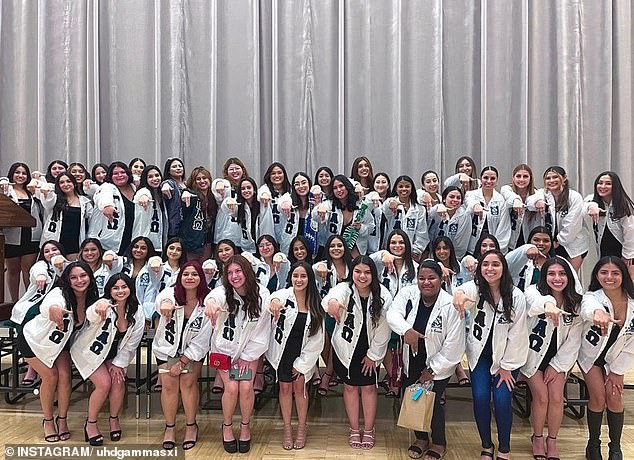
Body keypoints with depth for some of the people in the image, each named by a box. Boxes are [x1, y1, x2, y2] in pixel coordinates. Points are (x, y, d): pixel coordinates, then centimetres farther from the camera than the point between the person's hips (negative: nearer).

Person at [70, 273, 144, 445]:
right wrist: (98, 309, -73)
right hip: (90, 351, -4)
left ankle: (114, 419, 13)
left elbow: (131, 343, -5)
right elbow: (91, 316, -51)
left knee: (119, 382, -14)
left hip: (114, 354, 4)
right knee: (104, 383, -19)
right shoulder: (104, 305, -26)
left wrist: (118, 363, -8)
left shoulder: (137, 312, -13)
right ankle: (91, 424, 5)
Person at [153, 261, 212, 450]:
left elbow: (201, 340, -14)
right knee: (169, 385, -5)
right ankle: (170, 427, 15)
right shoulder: (172, 293, -17)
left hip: (192, 350, 0)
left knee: (188, 382, -12)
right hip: (167, 347, 1)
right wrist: (165, 303, -70)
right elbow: (161, 298, -45)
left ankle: (191, 425, 9)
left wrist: (182, 363, -14)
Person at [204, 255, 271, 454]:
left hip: (249, 349, 1)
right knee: (231, 387, -14)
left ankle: (245, 426, 14)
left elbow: (262, 329, -8)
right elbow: (215, 295, -45)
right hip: (225, 348, 0)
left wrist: (247, 357, -8)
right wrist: (211, 302, -71)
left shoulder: (261, 295, -15)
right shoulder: (223, 292, -18)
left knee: (246, 387, -14)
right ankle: (227, 426, 14)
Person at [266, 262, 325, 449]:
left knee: (299, 388, 7)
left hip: (303, 353, 0)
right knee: (285, 388, 9)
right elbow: (275, 296, -38)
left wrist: (302, 363, -4)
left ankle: (301, 428, 26)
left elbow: (317, 338, -2)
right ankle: (287, 429, 25)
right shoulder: (284, 295, -10)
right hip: (283, 351, 0)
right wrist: (275, 300, -63)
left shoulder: (315, 304, -6)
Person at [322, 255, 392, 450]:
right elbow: (336, 293, -45)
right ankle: (354, 429, 29)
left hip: (370, 350, 0)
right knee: (350, 386, 12)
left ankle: (369, 430, 28)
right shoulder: (345, 289, -18)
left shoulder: (383, 295, -16)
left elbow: (383, 329, -10)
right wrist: (332, 301, -70)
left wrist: (373, 354, -7)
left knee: (368, 388, 10)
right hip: (346, 347, 0)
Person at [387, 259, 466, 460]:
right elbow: (393, 313, -21)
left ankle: (439, 443, 29)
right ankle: (421, 438, 40)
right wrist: (406, 329, -42)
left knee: (433, 402, 1)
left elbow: (453, 345, -17)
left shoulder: (451, 306, -21)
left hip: (438, 364, -4)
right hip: (412, 361, 4)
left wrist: (432, 370, -13)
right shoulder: (407, 293, -11)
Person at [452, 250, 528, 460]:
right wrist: (459, 294, -62)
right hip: (480, 353, 1)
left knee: (502, 400, -12)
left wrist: (507, 366, -7)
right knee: (480, 398, -9)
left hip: (506, 356, -1)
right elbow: (465, 291, -37)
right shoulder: (475, 288, -11)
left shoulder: (516, 296, -13)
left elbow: (516, 334, -9)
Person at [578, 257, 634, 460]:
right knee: (598, 398, -9)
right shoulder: (592, 297, -25)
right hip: (590, 353, -2)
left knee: (614, 397, -7)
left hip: (615, 357, 2)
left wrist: (617, 371, -6)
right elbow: (588, 306, -54)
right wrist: (597, 312, -79)